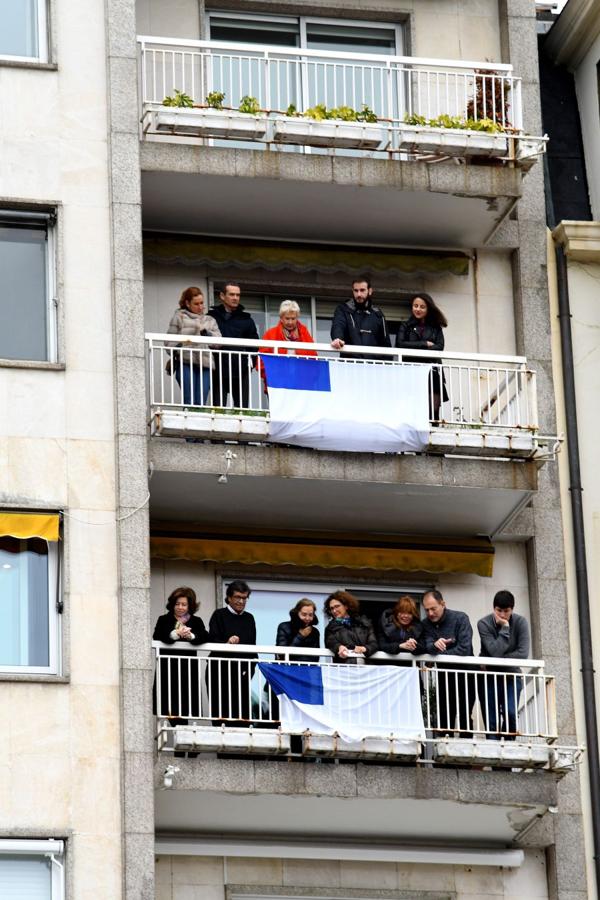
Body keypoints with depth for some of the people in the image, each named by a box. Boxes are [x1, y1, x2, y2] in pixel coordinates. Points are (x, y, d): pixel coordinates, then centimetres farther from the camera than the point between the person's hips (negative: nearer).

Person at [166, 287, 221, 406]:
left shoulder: (210, 320, 24)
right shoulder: (179, 317, 13)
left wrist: (205, 332, -5)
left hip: (205, 365, 3)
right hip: (185, 363, -3)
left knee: (201, 403, -5)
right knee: (189, 401, -12)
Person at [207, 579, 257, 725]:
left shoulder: (249, 618, 14)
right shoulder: (219, 615, 0)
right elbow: (212, 642, -9)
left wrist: (250, 669, 8)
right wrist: (227, 643, -30)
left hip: (242, 674, 4)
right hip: (221, 673, -4)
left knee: (242, 714, -3)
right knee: (220, 713, -6)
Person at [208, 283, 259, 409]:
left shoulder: (246, 319, 12)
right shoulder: (212, 317, 5)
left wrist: (251, 362, -1)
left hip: (241, 372, 2)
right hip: (219, 373, -2)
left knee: (242, 408, 2)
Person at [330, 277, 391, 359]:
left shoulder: (377, 315, 15)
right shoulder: (343, 310, 5)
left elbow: (385, 343, 18)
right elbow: (338, 326, -15)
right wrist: (337, 339, -38)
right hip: (350, 362, -3)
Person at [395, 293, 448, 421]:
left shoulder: (436, 328, 17)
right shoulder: (405, 327, 15)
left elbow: (439, 348, 2)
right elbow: (400, 345, -2)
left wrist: (415, 349, -8)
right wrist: (425, 344, -3)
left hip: (432, 374, 1)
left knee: (433, 412, -8)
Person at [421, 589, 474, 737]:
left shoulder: (460, 618, -10)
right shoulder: (426, 624, 4)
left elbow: (464, 649, -19)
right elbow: (427, 647, -11)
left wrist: (438, 654, -15)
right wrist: (435, 645, -34)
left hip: (463, 674, -5)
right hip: (443, 675, 5)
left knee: (464, 718, -8)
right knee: (444, 717, 1)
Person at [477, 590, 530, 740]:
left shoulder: (520, 622, -9)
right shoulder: (484, 624, -13)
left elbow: (523, 653, -19)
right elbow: (495, 652, -24)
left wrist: (495, 662, -21)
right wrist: (504, 628, -26)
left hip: (511, 676, 0)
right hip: (489, 677, 0)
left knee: (510, 713, -18)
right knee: (491, 720, -6)